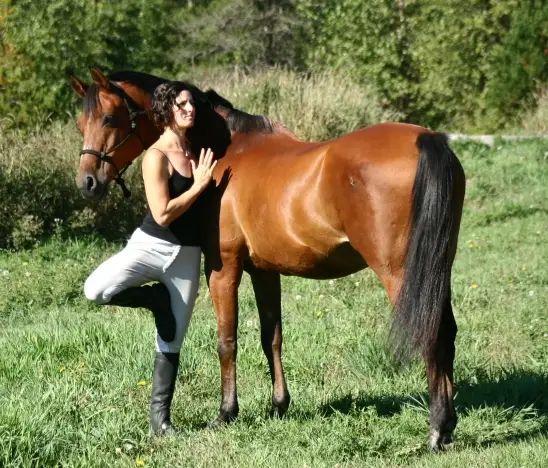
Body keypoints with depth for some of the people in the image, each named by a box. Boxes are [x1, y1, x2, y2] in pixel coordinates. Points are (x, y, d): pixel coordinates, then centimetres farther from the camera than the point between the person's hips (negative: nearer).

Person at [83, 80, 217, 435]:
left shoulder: (195, 151, 9)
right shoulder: (157, 157, -12)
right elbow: (163, 214, -19)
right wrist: (199, 185, -16)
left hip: (186, 257, 5)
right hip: (151, 246, -5)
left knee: (171, 343, 5)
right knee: (97, 289, -31)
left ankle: (160, 416, 12)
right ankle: (156, 298, -4)